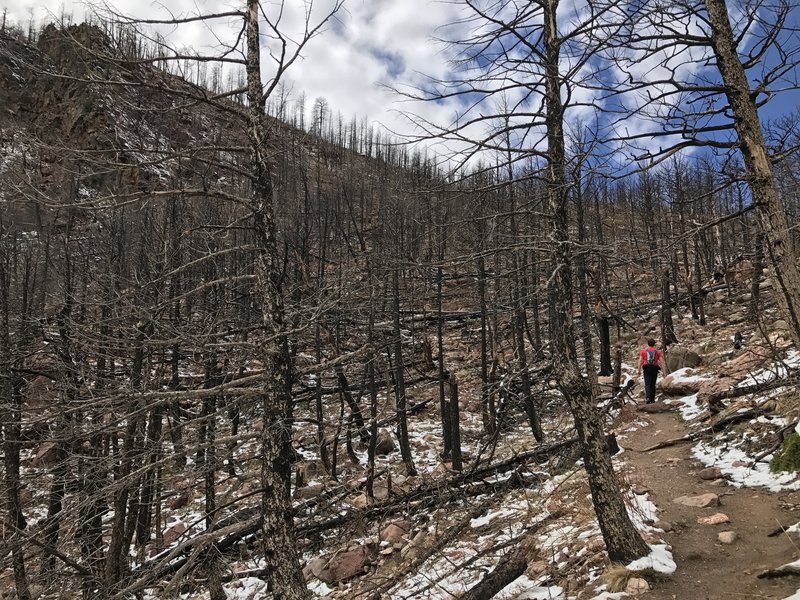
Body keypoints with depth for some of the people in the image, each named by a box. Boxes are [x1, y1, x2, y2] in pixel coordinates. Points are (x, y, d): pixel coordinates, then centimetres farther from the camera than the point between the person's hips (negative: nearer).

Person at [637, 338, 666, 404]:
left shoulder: (643, 350, 5)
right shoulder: (658, 351, 7)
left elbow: (640, 360, -1)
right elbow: (661, 361, 0)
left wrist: (639, 370, -1)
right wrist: (664, 371, 0)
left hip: (646, 368, -1)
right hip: (654, 368, 1)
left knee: (647, 384, -5)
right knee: (653, 384, 12)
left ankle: (647, 398, -26)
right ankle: (652, 400, 15)